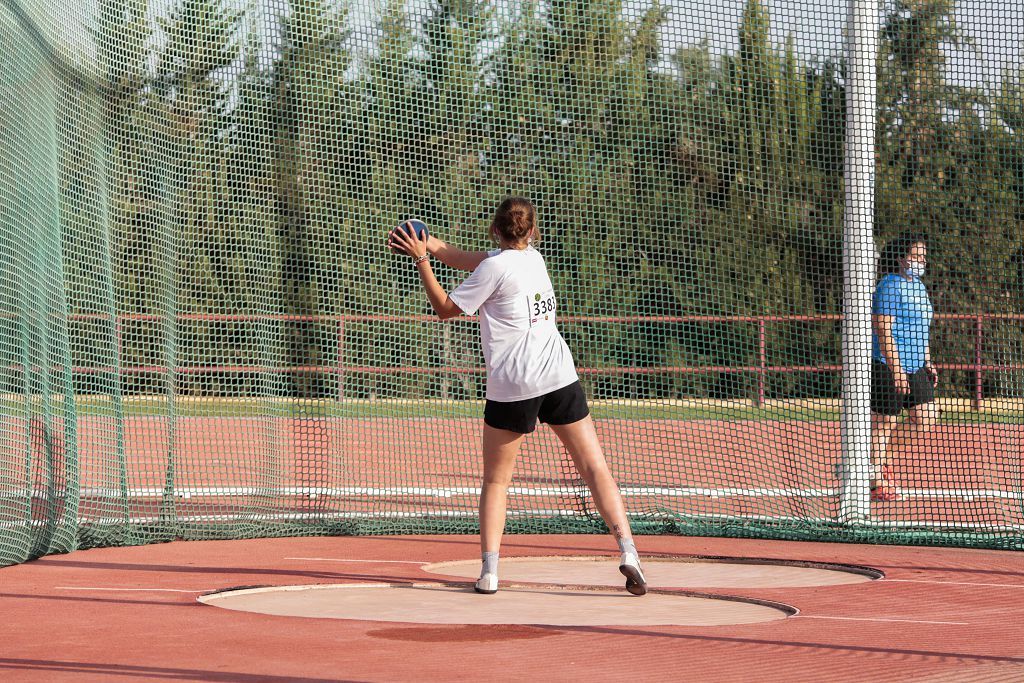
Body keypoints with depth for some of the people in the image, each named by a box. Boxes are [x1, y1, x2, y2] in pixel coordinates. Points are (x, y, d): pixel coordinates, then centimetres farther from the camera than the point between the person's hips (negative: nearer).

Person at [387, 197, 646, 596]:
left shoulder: (495, 267, -5)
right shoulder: (533, 258, 13)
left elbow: (445, 308, 3)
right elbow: (474, 262, 23)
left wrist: (422, 261, 7)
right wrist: (433, 246, 14)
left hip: (511, 387, -4)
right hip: (559, 379, 4)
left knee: (495, 480, 10)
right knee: (595, 469, 2)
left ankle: (489, 570, 0)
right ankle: (627, 551, -11)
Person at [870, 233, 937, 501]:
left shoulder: (918, 287, 16)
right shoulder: (890, 287, -13)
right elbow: (884, 332, -19)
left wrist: (928, 363, 18)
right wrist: (896, 371, -23)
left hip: (915, 368, 9)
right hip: (887, 368, -9)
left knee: (925, 421, 4)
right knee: (884, 423, -2)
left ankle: (878, 458, 20)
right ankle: (878, 483, 7)